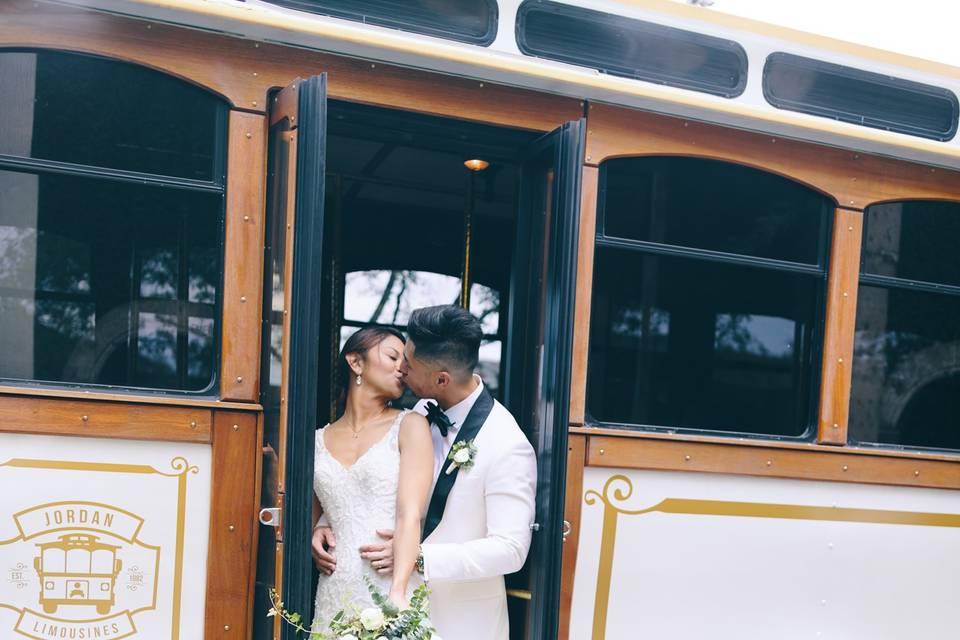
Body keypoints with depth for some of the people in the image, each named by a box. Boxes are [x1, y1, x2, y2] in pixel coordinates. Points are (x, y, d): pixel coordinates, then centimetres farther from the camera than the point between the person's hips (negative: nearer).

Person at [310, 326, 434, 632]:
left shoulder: (410, 425, 1)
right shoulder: (319, 440, 10)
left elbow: (410, 514, -10)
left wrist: (397, 593, -21)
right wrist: (316, 532, 1)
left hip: (392, 588, -3)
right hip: (336, 593, 3)